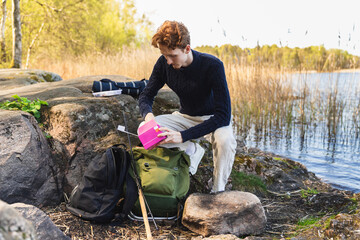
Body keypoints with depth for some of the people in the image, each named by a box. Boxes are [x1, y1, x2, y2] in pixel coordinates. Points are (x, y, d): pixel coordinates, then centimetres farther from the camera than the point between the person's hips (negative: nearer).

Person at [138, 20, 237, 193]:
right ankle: (192, 150, 0)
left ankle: (218, 191, -13)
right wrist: (148, 114, -28)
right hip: (186, 117, 4)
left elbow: (223, 115, -32)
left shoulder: (212, 65, -28)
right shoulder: (163, 64, -14)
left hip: (213, 119, -4)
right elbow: (146, 96, -2)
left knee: (225, 141, -39)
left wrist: (183, 136, -40)